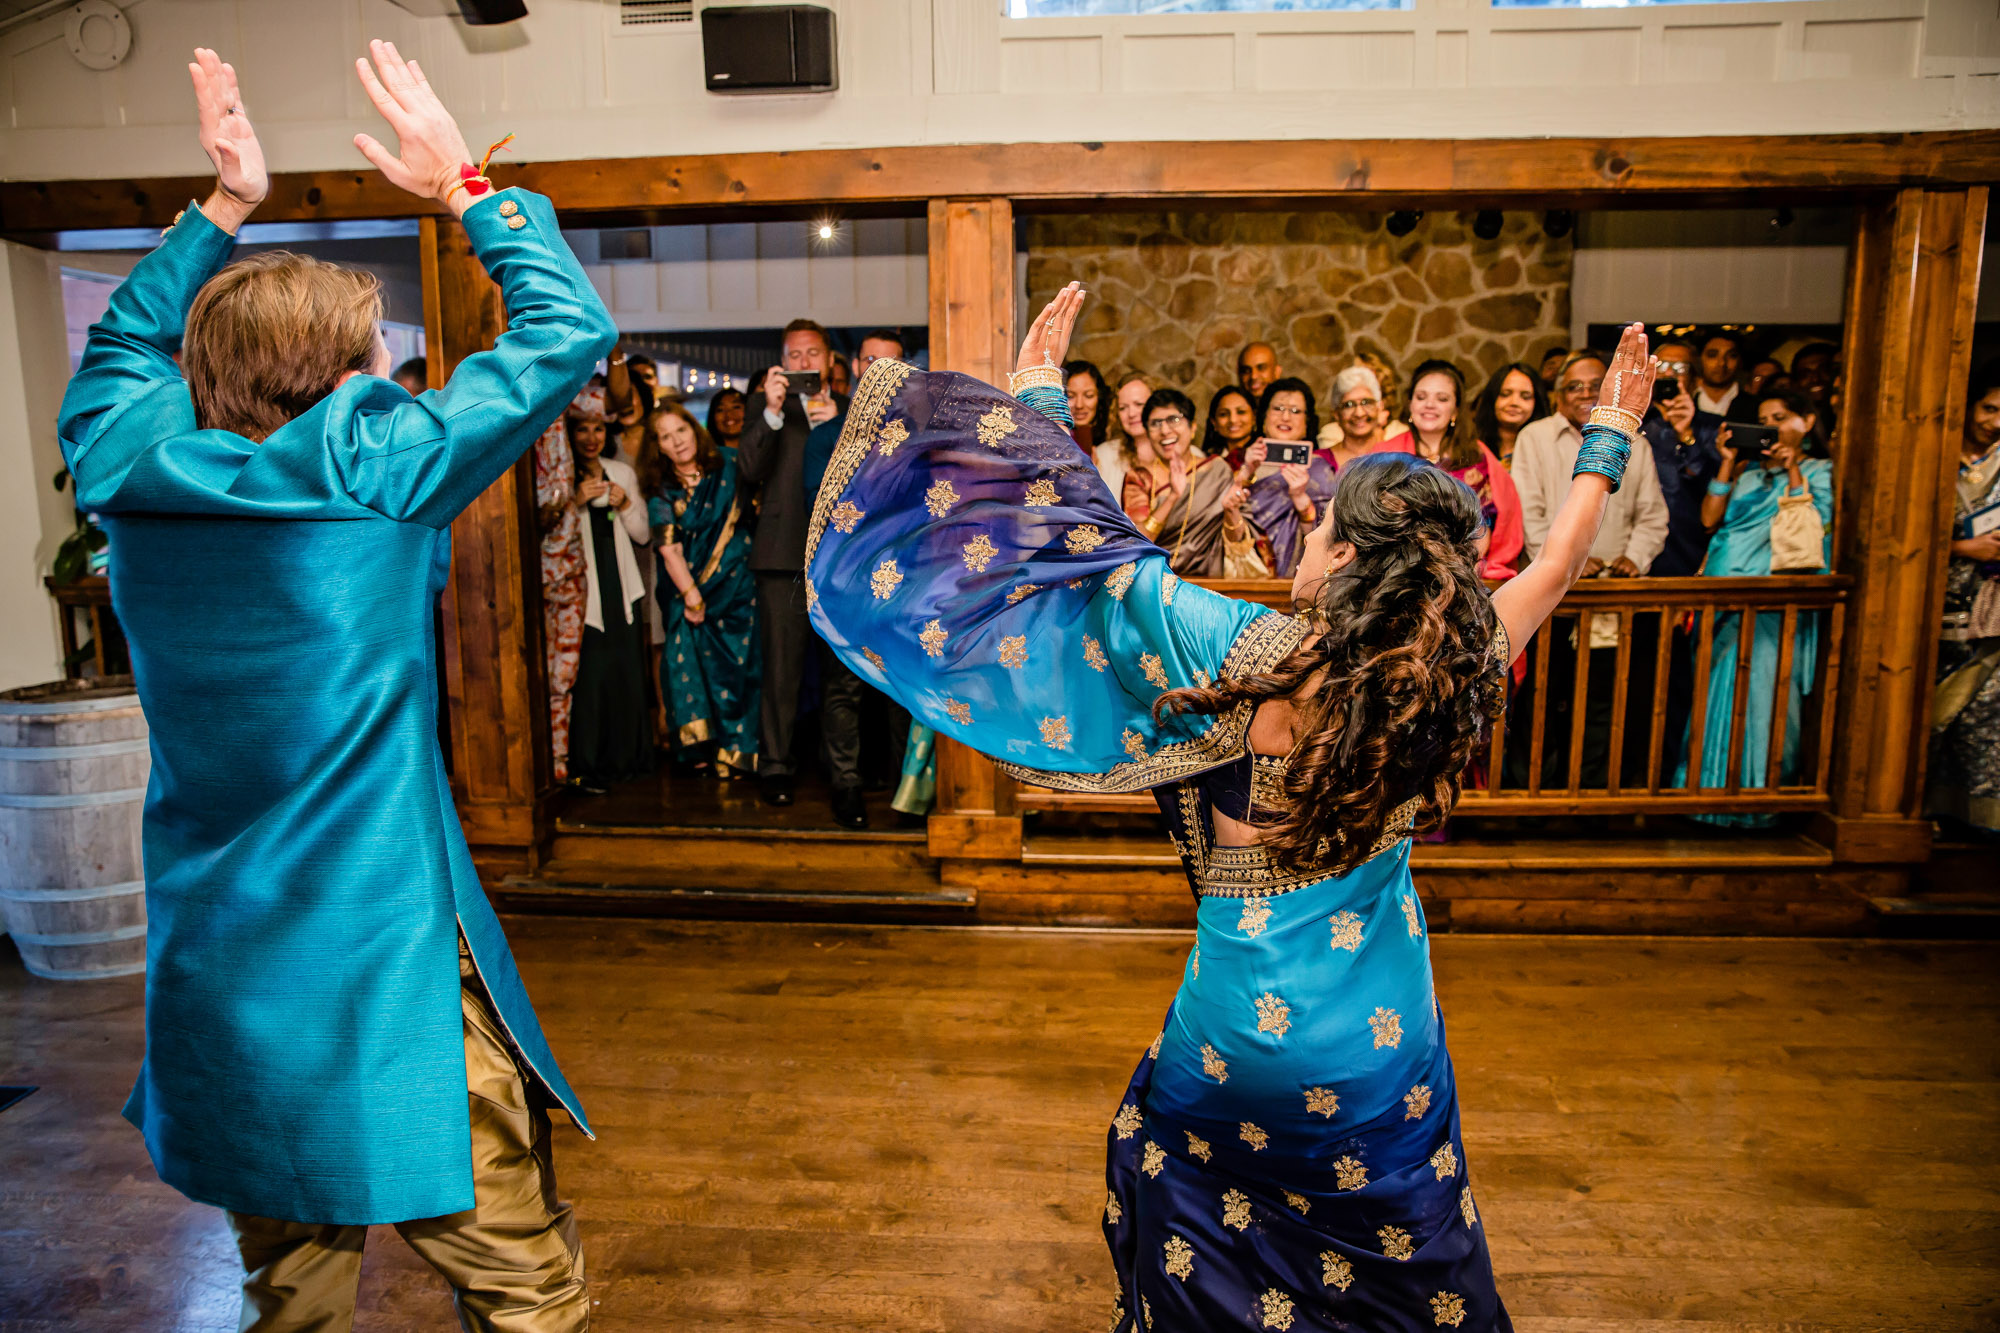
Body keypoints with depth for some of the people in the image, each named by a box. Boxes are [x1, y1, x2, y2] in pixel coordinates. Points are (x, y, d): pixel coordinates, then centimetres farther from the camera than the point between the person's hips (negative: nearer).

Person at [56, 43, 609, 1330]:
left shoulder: (134, 470, 3)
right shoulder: (373, 466, -13)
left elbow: (122, 347, 25)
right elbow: (569, 330, -6)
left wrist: (222, 207, 24)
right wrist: (468, 183, 5)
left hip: (213, 983, 7)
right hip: (384, 971, -7)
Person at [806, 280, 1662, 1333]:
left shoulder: (1247, 657, -25)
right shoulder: (1455, 680, -13)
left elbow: (1086, 547, -18)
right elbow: (1556, 564, 5)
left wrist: (1037, 400, -7)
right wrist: (1606, 439, 20)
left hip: (1245, 1018, -3)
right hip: (1387, 1034, 4)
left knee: (1176, 1199, 27)